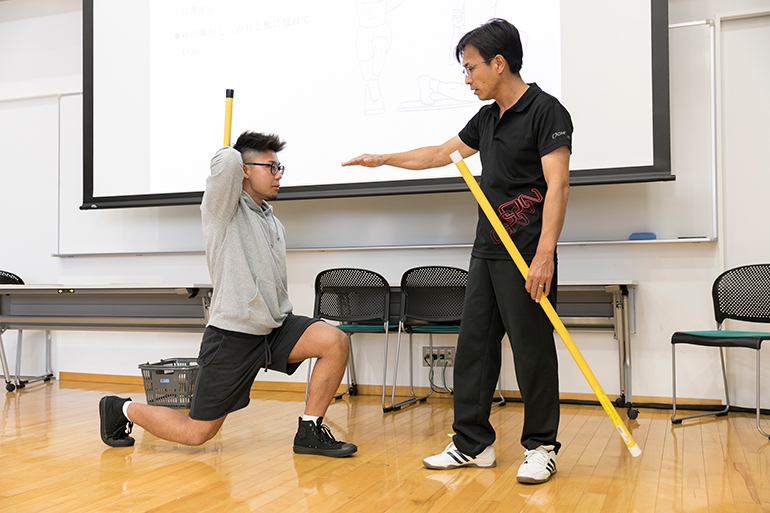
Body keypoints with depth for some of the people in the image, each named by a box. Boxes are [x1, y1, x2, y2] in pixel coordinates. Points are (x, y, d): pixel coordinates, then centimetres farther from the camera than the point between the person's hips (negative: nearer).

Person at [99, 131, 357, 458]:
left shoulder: (274, 224, 15)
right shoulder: (222, 207, -8)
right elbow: (228, 160, -29)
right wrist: (229, 159, -6)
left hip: (273, 328, 7)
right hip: (232, 335, -7)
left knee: (335, 341, -17)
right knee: (197, 433, 1)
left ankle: (310, 432, -2)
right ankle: (121, 409, 27)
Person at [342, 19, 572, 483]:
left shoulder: (546, 111, -8)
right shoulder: (486, 118, 16)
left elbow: (558, 186, -16)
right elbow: (442, 153, 29)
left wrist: (544, 255, -23)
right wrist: (383, 160, 32)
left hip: (527, 256, -8)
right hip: (486, 251, 8)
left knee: (532, 350, -1)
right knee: (474, 345, 9)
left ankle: (541, 447, 15)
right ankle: (473, 444, 20)